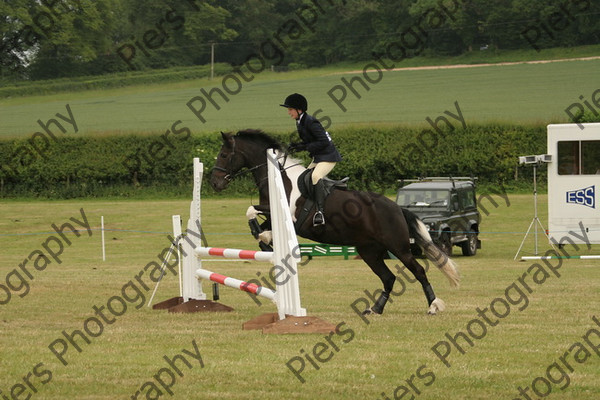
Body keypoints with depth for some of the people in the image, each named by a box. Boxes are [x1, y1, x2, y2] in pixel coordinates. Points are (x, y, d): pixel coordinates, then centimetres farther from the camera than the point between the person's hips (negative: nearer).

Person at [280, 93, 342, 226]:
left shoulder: (310, 122, -18)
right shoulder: (299, 123, 11)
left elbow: (324, 141, -23)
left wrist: (304, 147, -23)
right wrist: (298, 145, 1)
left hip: (328, 156, -11)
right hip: (317, 158, 11)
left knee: (315, 176, -32)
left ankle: (320, 212, -41)